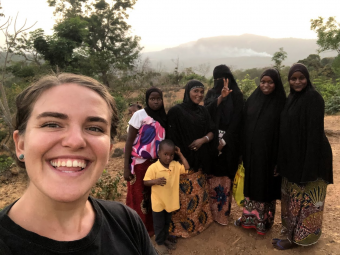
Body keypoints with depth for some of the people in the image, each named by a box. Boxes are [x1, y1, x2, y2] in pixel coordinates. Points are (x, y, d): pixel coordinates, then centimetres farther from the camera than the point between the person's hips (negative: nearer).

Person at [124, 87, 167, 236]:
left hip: (157, 163, 5)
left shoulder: (163, 117, 3)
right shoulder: (139, 115, -11)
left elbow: (163, 139, 10)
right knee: (138, 197, 5)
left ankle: (150, 227, 29)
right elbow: (129, 141, -11)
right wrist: (126, 167, -14)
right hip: (140, 163, -4)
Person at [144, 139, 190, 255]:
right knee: (159, 224, 13)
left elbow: (187, 168, -5)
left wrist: (180, 154, -8)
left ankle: (165, 239, 45)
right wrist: (156, 181, -37)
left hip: (170, 201, 5)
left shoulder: (175, 165, -7)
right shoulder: (153, 167, -22)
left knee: (167, 223, 23)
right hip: (158, 202, -5)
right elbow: (145, 182, -17)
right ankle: (159, 243, 33)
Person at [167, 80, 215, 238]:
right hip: (183, 160, -6)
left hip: (200, 160, 6)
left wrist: (203, 139, -13)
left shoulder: (203, 111, 9)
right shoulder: (176, 111, -10)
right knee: (184, 194, 0)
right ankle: (180, 227, 16)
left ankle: (199, 221, 36)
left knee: (199, 192, 17)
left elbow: (211, 132, 8)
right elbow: (171, 138, -12)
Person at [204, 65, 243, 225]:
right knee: (212, 176, 5)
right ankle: (212, 211, 19)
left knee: (225, 178, 2)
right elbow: (206, 111, -8)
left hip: (229, 142, -2)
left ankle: (223, 213, 14)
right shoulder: (211, 94, 10)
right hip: (212, 141, 3)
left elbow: (237, 121, -6)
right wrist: (220, 98, -22)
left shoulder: (236, 95, 0)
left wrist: (224, 140, -13)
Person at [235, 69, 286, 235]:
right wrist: (242, 150, 2)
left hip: (269, 151, -3)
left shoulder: (281, 103, -7)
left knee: (266, 186, 9)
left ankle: (263, 221, 27)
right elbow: (244, 126, 5)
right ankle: (249, 217, 31)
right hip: (251, 150, 4)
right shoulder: (252, 100, 4)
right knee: (251, 183, 14)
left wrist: (280, 157, -12)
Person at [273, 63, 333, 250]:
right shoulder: (292, 98, 10)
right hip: (293, 156, 9)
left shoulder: (313, 98, -17)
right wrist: (283, 158, 13)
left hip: (308, 156, -9)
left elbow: (315, 132, -21)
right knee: (293, 195, 19)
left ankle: (296, 237, 18)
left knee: (304, 198, 5)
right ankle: (293, 228, 36)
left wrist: (310, 164, -24)